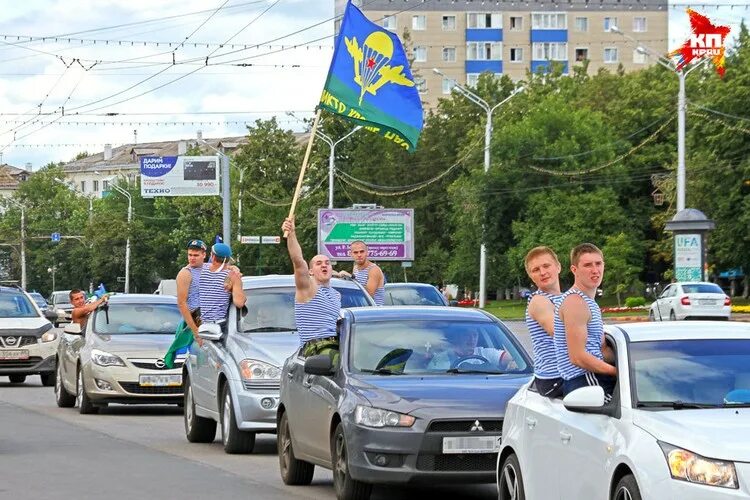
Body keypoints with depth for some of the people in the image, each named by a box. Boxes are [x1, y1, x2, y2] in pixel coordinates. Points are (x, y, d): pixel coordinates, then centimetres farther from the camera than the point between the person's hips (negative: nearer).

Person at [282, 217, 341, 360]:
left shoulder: (336, 295, 28)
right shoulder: (308, 288, 6)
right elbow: (298, 260, -11)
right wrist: (291, 234, -24)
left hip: (337, 345, 7)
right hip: (315, 347, -7)